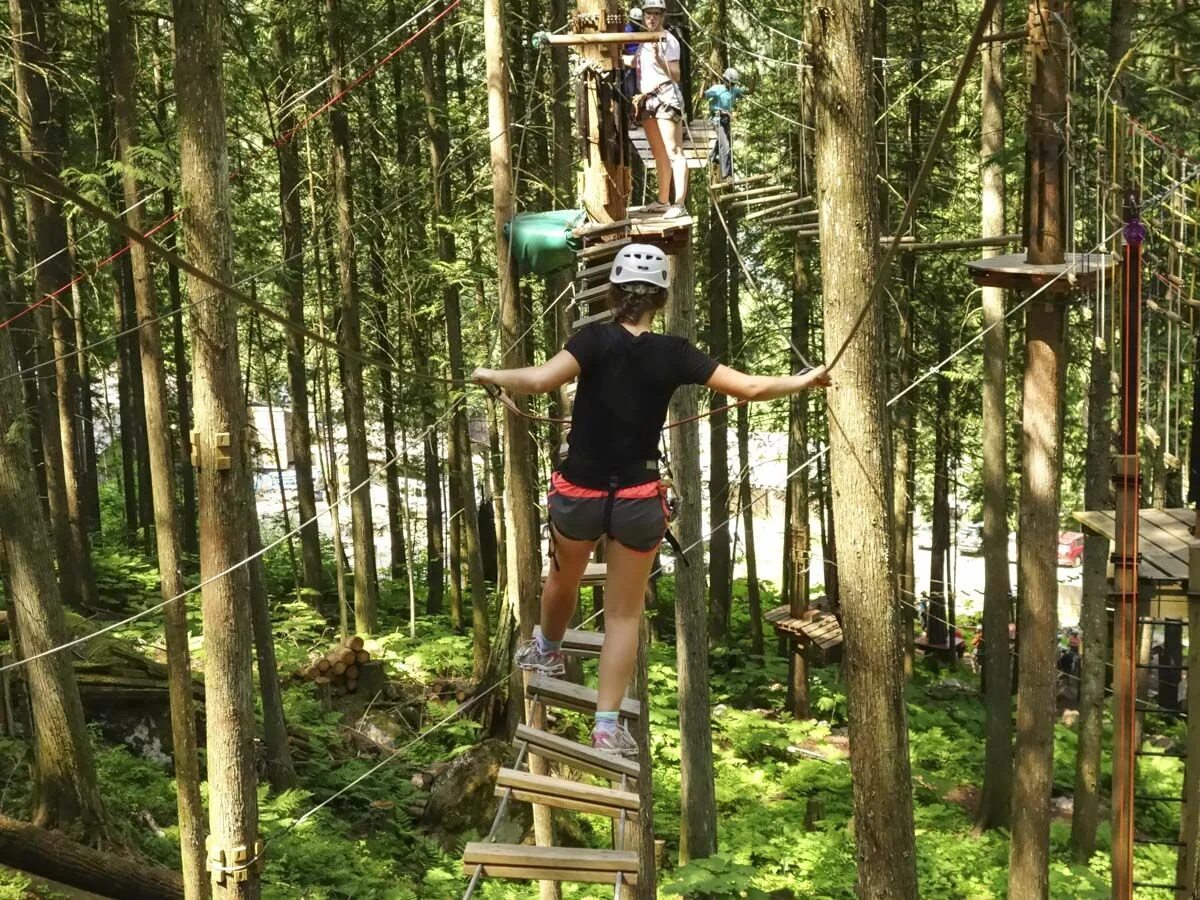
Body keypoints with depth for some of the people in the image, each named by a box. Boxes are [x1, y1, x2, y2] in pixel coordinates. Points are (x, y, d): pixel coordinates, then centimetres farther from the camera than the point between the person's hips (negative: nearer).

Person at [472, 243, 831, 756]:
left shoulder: (596, 340, -12)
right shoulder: (673, 354, -7)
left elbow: (541, 380, -28)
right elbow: (749, 388, -7)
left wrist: (491, 376, -11)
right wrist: (805, 381, 8)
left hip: (579, 492, 0)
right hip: (639, 499, 0)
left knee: (564, 578, 28)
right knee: (624, 613, 10)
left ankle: (547, 651, 55)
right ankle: (607, 727, 7)